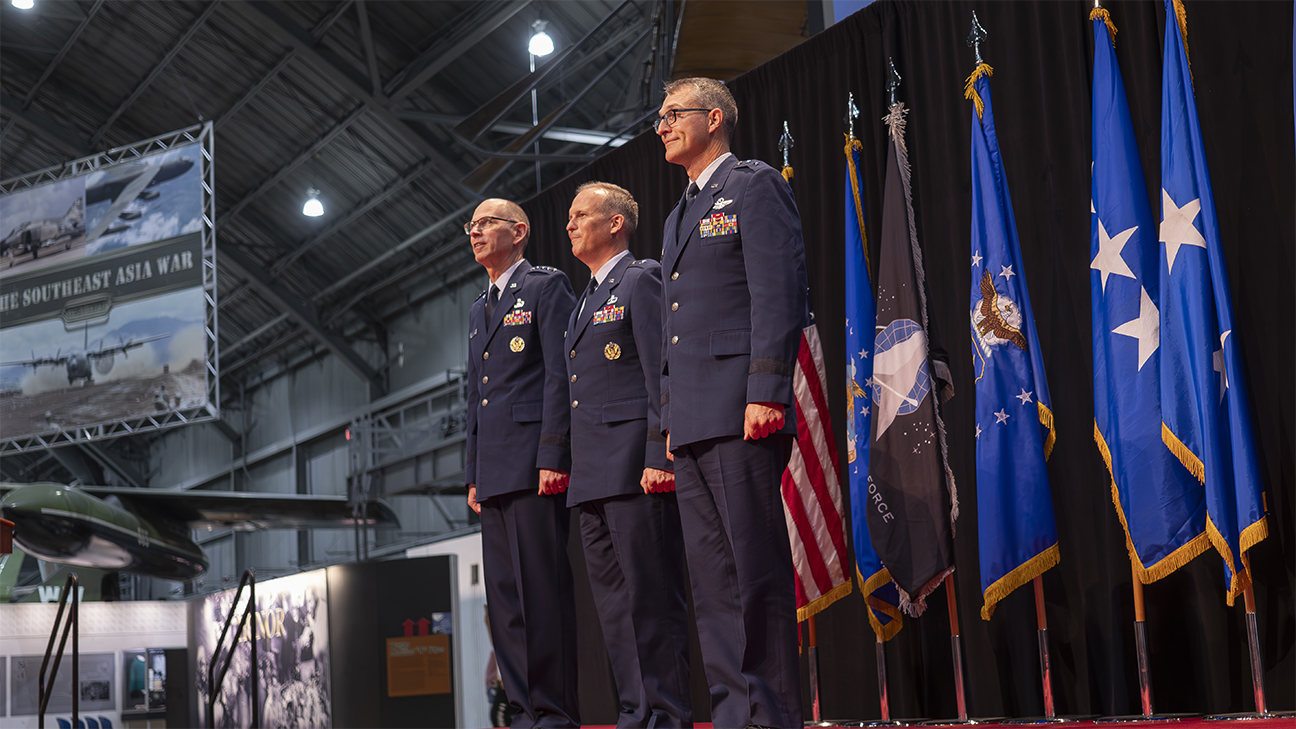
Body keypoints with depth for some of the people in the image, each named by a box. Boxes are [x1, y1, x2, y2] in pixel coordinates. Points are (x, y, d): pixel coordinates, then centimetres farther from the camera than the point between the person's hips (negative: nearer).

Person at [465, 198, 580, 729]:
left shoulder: (547, 286, 1)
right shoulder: (479, 310, 25)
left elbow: (560, 374, -9)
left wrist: (553, 457, -17)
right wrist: (473, 475, 17)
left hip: (535, 462, -8)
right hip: (495, 473, 8)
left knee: (542, 590, -10)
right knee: (504, 599, 6)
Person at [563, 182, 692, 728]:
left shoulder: (641, 280, -3)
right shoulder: (586, 300, 24)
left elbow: (661, 373, -12)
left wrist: (659, 457, -19)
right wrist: (567, 463, 18)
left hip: (634, 464, -9)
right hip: (594, 473, 9)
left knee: (651, 595, -8)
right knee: (612, 599, 9)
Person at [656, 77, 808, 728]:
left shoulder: (755, 185, 1)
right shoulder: (679, 216, 26)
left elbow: (780, 290, -10)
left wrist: (766, 392, -19)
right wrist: (671, 418, 18)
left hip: (740, 411, -9)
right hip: (691, 422, 9)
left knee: (758, 571, -8)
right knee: (712, 579, 6)